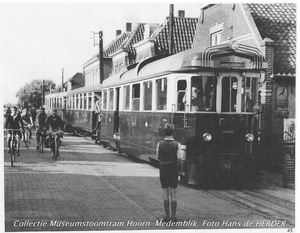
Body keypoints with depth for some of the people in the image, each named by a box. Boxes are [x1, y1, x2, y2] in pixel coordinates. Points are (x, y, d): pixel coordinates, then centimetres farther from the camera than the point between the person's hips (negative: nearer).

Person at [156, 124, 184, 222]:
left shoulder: (160, 144, -5)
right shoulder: (177, 144, -8)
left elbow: (158, 157, 3)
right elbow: (179, 159, -10)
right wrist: (181, 171, 0)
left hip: (163, 169, 0)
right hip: (174, 169, 0)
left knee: (165, 194, 6)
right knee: (173, 193, 7)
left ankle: (167, 216, 5)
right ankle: (173, 216, 8)